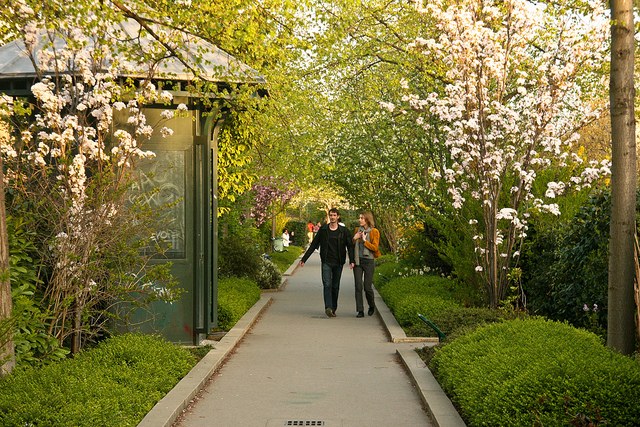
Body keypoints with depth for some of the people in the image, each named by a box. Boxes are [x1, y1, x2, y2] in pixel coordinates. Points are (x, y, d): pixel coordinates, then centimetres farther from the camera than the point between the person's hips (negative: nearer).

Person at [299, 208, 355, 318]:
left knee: (335, 286, 7)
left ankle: (333, 308, 17)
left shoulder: (344, 231, 2)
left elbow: (350, 246, -1)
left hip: (338, 263, 1)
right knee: (327, 284, -15)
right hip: (326, 262, -1)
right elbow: (313, 245, 7)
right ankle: (328, 308, -24)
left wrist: (351, 260, -17)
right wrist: (304, 259, 4)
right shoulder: (323, 230, 4)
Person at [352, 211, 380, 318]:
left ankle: (372, 306, 25)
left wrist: (364, 241, -16)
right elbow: (352, 245, 18)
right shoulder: (358, 230, 11)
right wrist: (354, 239, -2)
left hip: (368, 261, -4)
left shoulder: (374, 231, -3)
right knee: (358, 286, -3)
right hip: (357, 260, 4)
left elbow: (375, 247, -9)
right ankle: (360, 311, 1)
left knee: (367, 287, -2)